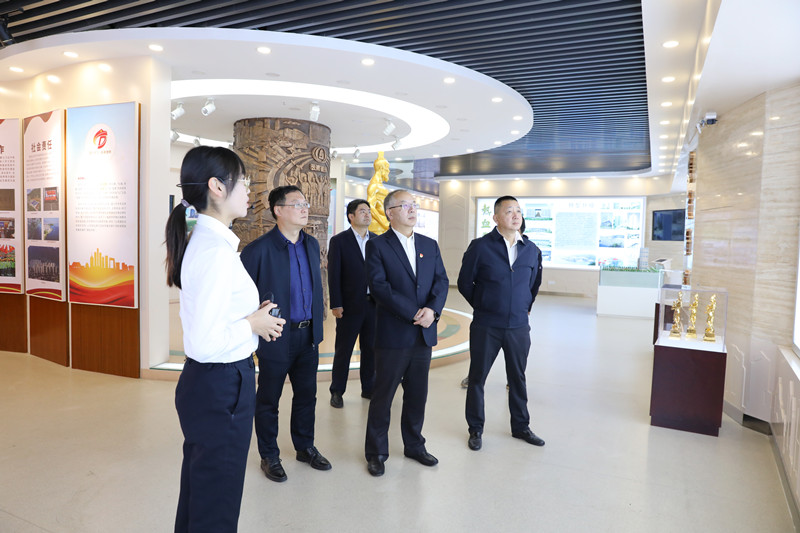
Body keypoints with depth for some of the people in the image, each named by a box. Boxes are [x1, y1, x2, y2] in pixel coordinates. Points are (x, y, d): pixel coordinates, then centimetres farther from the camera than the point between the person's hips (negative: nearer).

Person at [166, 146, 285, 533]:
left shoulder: (204, 241, 7)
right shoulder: (216, 250, -25)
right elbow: (203, 343, -30)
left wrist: (251, 318, 5)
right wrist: (252, 324, -16)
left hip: (203, 385, 10)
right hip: (221, 388, -10)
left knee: (197, 495, 27)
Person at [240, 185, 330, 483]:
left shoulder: (311, 244, 6)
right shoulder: (258, 250, -14)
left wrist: (317, 326, 11)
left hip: (308, 336, 6)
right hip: (276, 338, -6)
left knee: (306, 395, 18)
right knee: (269, 400, 12)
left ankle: (305, 447, 37)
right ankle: (269, 456, 30)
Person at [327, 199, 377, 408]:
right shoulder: (339, 241, -3)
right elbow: (334, 275, -6)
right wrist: (336, 304, -11)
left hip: (374, 304, 4)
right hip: (350, 305, -4)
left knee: (370, 349, 12)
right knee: (343, 351, 6)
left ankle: (368, 388, 26)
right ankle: (337, 392, 20)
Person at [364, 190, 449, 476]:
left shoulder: (430, 245, 11)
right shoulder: (377, 245, -4)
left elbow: (441, 281, 4)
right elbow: (379, 286, -15)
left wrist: (433, 309, -15)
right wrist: (414, 314, -19)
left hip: (424, 334, 5)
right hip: (392, 335, -4)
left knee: (417, 395, 16)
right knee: (383, 396, 7)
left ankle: (414, 445, 34)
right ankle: (376, 452, 23)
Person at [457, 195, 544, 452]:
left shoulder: (532, 250, 3)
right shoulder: (479, 247, -8)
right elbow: (464, 283, 1)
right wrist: (483, 306, 7)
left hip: (519, 327, 3)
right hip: (485, 327, -3)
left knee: (518, 379, 15)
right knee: (477, 377, 8)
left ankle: (520, 426, 33)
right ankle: (475, 429, 25)